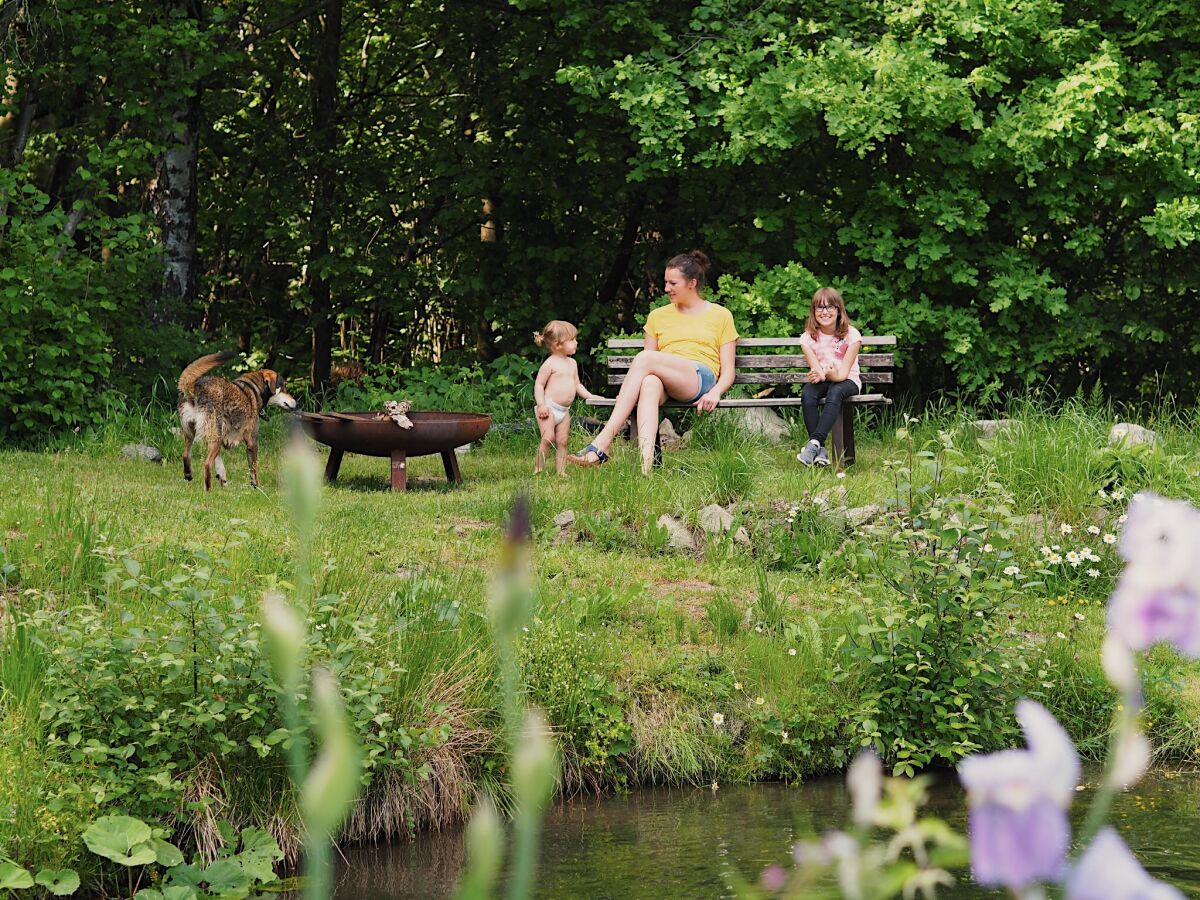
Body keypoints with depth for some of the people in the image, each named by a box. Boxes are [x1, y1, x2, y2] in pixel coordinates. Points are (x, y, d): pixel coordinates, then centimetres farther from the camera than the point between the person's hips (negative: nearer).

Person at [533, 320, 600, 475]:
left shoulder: (572, 363, 14)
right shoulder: (550, 364, -10)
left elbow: (577, 385, 23)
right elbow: (539, 384, -11)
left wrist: (589, 396, 10)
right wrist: (541, 404, -20)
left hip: (564, 410, 7)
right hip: (549, 408, -7)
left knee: (562, 442, 5)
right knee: (548, 439, -15)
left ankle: (561, 472, 6)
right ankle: (538, 469, -7)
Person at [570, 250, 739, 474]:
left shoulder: (720, 316, 17)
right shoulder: (658, 316, 27)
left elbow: (728, 371, 10)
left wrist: (715, 393, -13)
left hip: (701, 378, -3)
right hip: (665, 383, 3)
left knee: (644, 358, -31)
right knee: (649, 384, -38)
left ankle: (603, 442, -41)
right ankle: (645, 463, -60)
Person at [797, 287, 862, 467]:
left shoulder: (850, 334, -9)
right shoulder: (809, 337, -1)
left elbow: (844, 373, -15)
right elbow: (816, 369, -10)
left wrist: (827, 375, -37)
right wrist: (824, 374, -35)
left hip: (847, 380, -2)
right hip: (822, 380, 2)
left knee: (835, 392, -38)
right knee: (807, 395, -33)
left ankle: (814, 443, -46)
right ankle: (820, 451, -36)